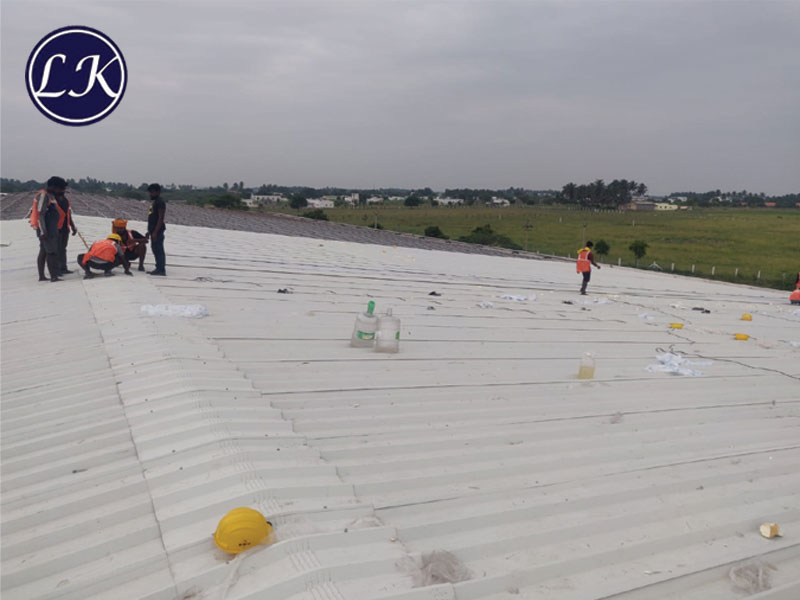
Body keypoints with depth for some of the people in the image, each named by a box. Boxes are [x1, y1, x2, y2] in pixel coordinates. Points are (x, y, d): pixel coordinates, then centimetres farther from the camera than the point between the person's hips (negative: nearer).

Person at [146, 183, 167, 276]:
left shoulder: (160, 202, -12)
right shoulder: (155, 202, 19)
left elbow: (161, 218, -19)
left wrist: (155, 232, -23)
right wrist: (149, 231, 23)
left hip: (158, 230, -10)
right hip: (153, 230, 10)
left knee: (159, 250, -10)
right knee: (155, 250, 12)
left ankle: (161, 270, -9)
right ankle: (159, 268, 17)